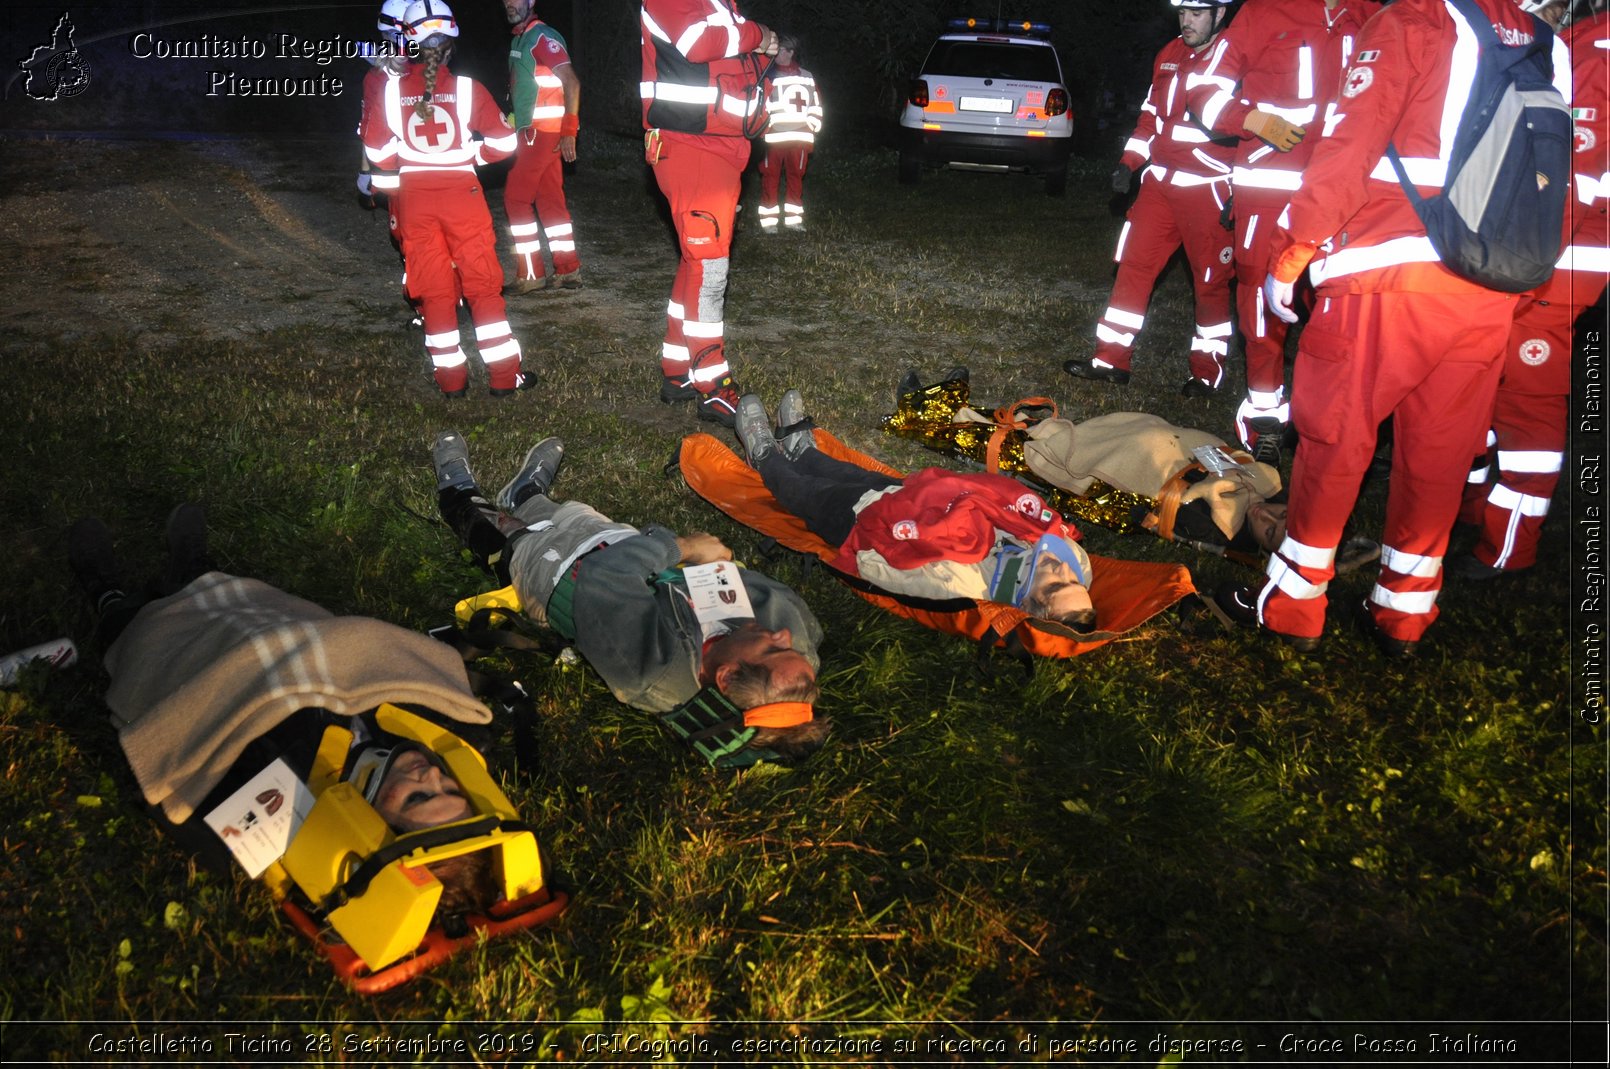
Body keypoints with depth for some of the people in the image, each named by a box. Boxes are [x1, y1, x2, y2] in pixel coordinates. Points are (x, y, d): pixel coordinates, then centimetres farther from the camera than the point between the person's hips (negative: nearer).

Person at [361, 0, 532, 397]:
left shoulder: (391, 91, -2)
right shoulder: (468, 89, -7)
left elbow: (378, 153, 3)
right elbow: (504, 142, -4)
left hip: (415, 197, 2)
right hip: (463, 194, -1)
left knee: (434, 289, 10)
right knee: (483, 285, 6)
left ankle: (451, 378, 13)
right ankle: (504, 375, 7)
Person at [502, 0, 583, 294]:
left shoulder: (542, 36, -11)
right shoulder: (519, 39, 18)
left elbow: (572, 82, -18)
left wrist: (569, 131, -20)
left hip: (541, 133, -9)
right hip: (532, 133, 9)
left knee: (516, 198, -7)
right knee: (550, 200, 10)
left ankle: (530, 275, -2)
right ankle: (568, 270, 14)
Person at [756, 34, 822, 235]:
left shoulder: (806, 78, 12)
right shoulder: (766, 76, 5)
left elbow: (815, 107, 15)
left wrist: (812, 132, 7)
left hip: (799, 138, 3)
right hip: (772, 138, -2)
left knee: (796, 177, 7)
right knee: (771, 178, -1)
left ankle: (793, 219, 14)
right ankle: (768, 220, 3)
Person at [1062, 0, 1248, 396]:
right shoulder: (1170, 55, 12)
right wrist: (1128, 163, 13)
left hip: (1209, 189, -6)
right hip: (1160, 184, 6)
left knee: (1211, 280, 4)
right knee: (1134, 265, 5)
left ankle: (1206, 372, 16)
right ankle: (1112, 359, 12)